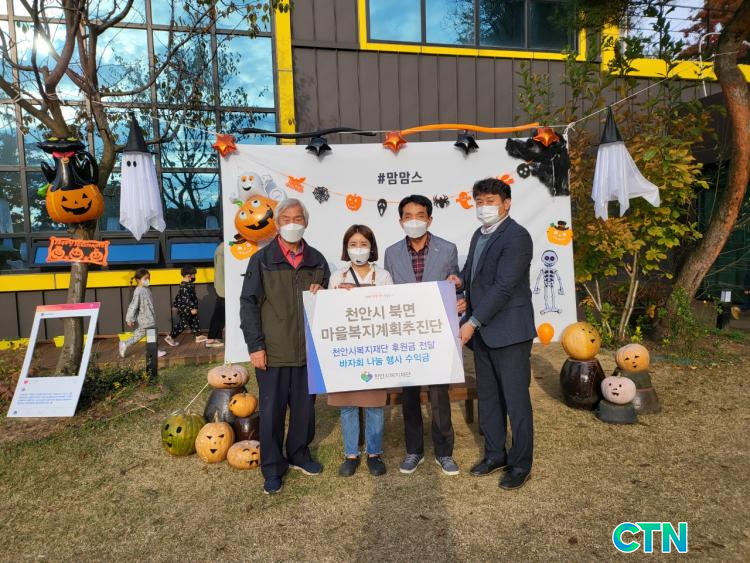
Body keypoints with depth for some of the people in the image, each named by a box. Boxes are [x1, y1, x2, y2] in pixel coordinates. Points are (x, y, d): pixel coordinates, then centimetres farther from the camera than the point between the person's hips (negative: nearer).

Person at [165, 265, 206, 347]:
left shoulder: (188, 284, 8)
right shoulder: (184, 286, -23)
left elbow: (178, 295, 18)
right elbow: (187, 298, -28)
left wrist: (175, 305, 27)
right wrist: (192, 308, -29)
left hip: (188, 309, 10)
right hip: (185, 310, -10)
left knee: (195, 322, 15)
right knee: (182, 324, -2)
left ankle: (198, 336, 23)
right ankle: (170, 337, 8)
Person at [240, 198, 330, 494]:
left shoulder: (317, 260, 8)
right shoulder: (262, 259, -2)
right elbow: (249, 303, -4)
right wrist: (255, 346, -9)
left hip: (308, 350, 3)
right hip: (272, 352, -3)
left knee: (305, 407, 14)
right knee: (271, 410, 6)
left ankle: (299, 454, 35)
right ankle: (272, 468, 22)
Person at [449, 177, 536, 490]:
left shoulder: (516, 237, -14)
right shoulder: (479, 235, 13)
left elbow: (503, 287, -21)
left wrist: (472, 322, -20)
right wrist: (460, 281, -1)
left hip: (509, 332, -8)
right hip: (481, 332, 8)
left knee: (515, 399, 3)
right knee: (487, 396, 16)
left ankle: (520, 464, 19)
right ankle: (495, 454, 32)